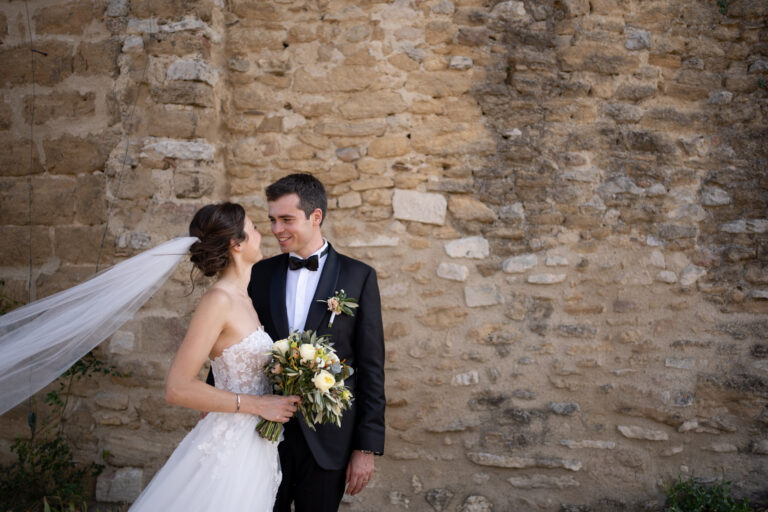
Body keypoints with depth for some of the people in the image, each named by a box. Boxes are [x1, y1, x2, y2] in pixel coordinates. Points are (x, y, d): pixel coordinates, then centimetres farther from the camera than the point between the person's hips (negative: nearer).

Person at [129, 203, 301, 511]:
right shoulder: (218, 300, -17)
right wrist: (258, 405, -18)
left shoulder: (242, 299, 9)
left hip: (254, 447, 8)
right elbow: (178, 388, -20)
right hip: (231, 448, -8)